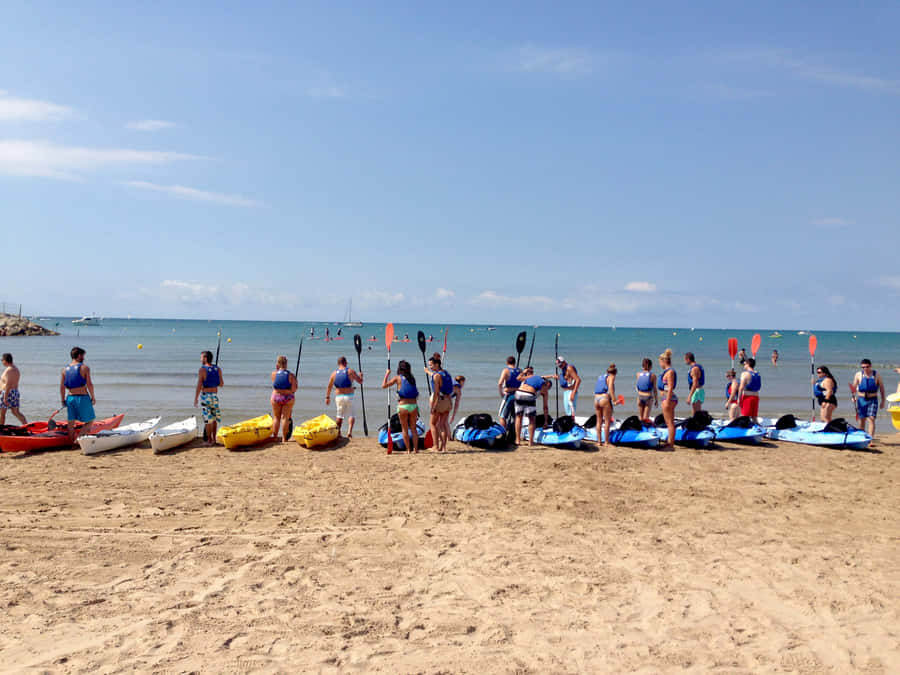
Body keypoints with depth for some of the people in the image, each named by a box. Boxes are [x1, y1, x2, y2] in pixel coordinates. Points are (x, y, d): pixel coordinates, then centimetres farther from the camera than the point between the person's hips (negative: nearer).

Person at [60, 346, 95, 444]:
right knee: (89, 422, 6)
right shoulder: (84, 368, -8)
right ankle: (78, 438, -11)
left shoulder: (65, 369, 7)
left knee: (71, 423, 13)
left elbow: (62, 386, 6)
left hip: (70, 398, 5)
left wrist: (62, 399, 16)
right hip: (83, 398, -5)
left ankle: (71, 443, 17)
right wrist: (93, 397, -1)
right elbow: (89, 384, -12)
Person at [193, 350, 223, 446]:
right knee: (214, 419, 14)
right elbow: (221, 384, 5)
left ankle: (209, 440, 5)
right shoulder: (218, 369, 2)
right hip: (215, 396, 4)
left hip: (205, 396, -4)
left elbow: (199, 386, -14)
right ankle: (214, 439, 18)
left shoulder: (202, 370, -12)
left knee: (208, 419, 1)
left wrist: (195, 399, -8)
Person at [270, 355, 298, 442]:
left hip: (276, 397, 1)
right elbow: (293, 389, -12)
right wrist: (295, 382, 8)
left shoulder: (274, 374, -5)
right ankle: (284, 438, 7)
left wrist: (277, 369, 15)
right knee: (285, 418, 4)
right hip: (288, 398, -1)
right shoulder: (291, 375, -9)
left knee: (276, 418, 13)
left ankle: (274, 437, 17)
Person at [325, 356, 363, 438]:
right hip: (349, 396, -3)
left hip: (338, 397, 3)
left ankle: (337, 432, 17)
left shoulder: (334, 373, 4)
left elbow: (329, 387, 9)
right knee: (351, 415, 6)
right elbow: (360, 382, 2)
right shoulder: (351, 371, -4)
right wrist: (360, 376, 23)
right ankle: (349, 431, -12)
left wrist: (327, 397, 20)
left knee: (339, 415, 17)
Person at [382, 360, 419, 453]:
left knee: (404, 429, 9)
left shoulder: (398, 378, -1)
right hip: (413, 405, 3)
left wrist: (387, 374, 10)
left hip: (403, 406, -3)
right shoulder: (412, 378, 9)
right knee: (413, 428, 15)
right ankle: (415, 449, 15)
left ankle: (408, 450, 8)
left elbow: (384, 385, 0)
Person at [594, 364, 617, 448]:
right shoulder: (611, 377, 4)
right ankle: (606, 442, 1)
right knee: (607, 421, 1)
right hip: (605, 399, -6)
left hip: (596, 399, 6)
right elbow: (610, 388, -13)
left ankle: (599, 442, 16)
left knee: (599, 421, 13)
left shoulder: (600, 377, 22)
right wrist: (614, 400, -15)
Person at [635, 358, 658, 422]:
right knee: (646, 418, -2)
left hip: (640, 396, 3)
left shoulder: (638, 374, 1)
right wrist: (656, 400, 5)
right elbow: (654, 389, -5)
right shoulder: (653, 375, -6)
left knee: (641, 417, 14)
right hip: (648, 397, -3)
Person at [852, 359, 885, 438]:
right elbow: (854, 388, 3)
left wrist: (883, 401, 6)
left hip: (872, 400, -2)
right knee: (862, 420, 10)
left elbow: (881, 388, 6)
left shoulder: (876, 375, -2)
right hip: (861, 400, 2)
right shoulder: (858, 375, 0)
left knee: (871, 419, -13)